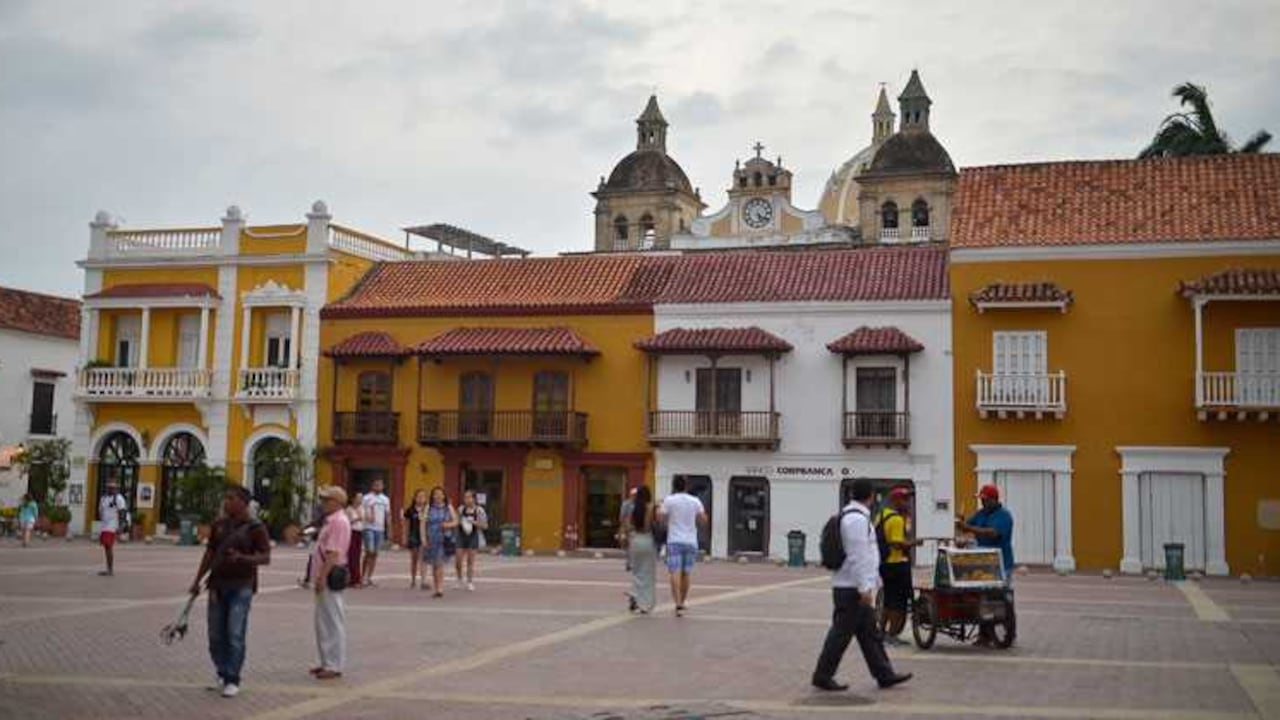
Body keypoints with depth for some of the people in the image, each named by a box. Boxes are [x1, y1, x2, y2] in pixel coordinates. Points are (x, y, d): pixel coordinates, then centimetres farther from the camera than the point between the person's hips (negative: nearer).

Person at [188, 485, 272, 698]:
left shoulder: (255, 527, -7)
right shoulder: (219, 524, 8)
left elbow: (266, 558, -11)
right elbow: (209, 553, 15)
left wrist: (242, 558, -27)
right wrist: (197, 581, 13)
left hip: (241, 587, -5)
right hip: (217, 585, 5)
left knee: (235, 635, -6)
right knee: (216, 634, 9)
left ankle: (232, 681, 2)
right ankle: (222, 675, 24)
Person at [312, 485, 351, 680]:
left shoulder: (339, 522, -16)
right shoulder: (331, 521, 17)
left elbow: (333, 553, -22)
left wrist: (323, 577, -24)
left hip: (330, 577, -11)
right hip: (324, 577, 11)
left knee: (333, 622, -5)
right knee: (323, 622, 15)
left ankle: (334, 666, 0)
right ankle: (327, 662, 23)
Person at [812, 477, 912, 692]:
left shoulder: (851, 515, 15)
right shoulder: (857, 519, -18)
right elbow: (858, 556, -22)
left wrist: (873, 581, 23)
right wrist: (865, 588, -22)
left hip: (854, 587, 10)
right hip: (852, 588, -10)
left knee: (869, 632, 13)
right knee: (842, 632, -4)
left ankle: (884, 674, 19)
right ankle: (823, 677, 3)